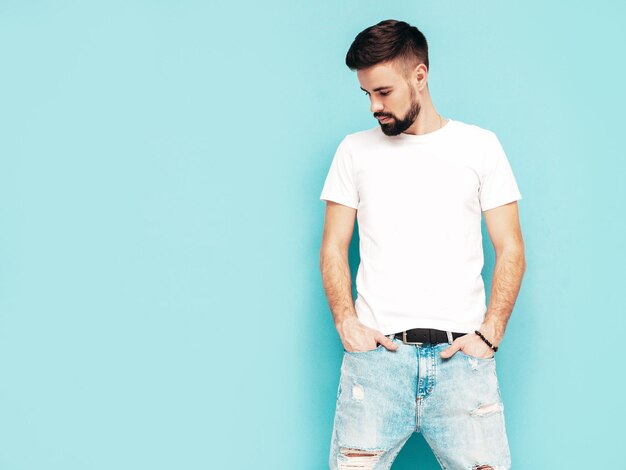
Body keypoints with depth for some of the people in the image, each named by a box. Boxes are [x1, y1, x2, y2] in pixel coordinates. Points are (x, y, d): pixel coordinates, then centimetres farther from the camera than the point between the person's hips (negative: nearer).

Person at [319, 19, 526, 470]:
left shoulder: (480, 145, 8)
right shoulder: (355, 150, 12)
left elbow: (511, 251, 7)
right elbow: (333, 248, 11)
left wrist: (489, 334, -5)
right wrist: (346, 322, -4)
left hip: (461, 353, 0)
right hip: (376, 350, 1)